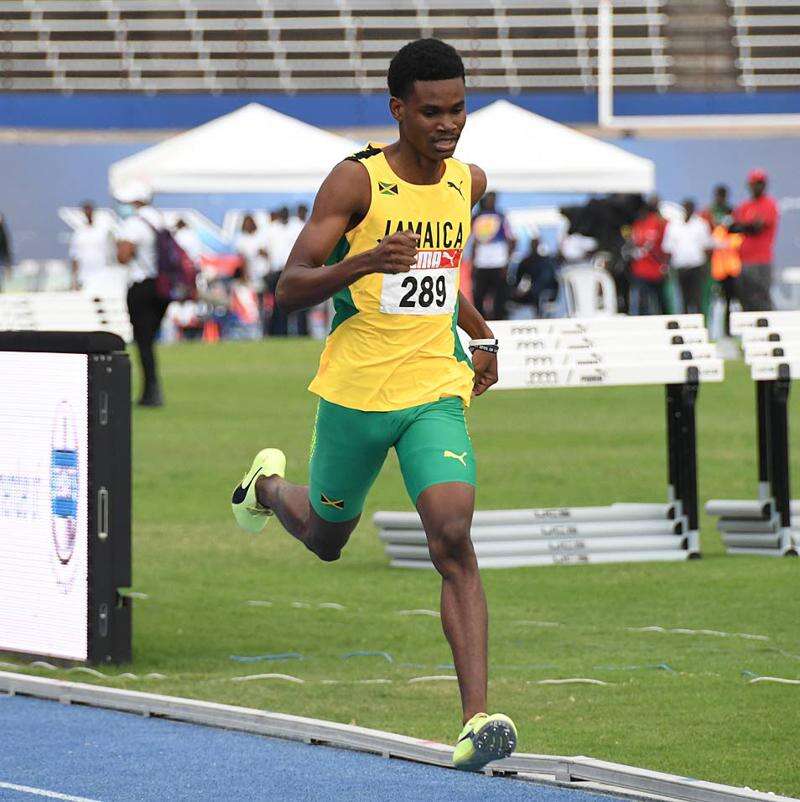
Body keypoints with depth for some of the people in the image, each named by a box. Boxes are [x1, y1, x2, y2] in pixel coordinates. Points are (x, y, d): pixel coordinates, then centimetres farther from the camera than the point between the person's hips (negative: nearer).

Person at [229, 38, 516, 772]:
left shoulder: (469, 182, 4)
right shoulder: (356, 181, -13)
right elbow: (291, 287, -17)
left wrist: (480, 334, 21)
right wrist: (364, 263, -33)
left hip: (436, 391, 2)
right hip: (355, 392, -2)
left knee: (454, 539, -17)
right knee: (325, 539, 18)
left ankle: (476, 720, -23)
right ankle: (269, 485, 55)